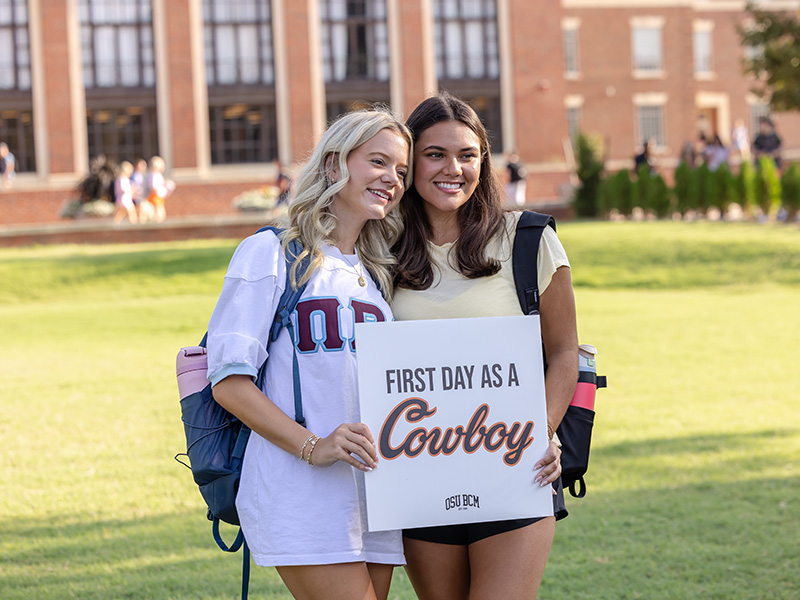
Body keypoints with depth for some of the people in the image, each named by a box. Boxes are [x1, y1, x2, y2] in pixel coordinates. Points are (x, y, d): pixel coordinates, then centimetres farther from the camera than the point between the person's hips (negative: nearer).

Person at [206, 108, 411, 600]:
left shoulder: (377, 276, 21)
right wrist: (313, 447, -18)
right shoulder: (271, 254, 0)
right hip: (302, 499, -7)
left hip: (376, 496, 7)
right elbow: (229, 380, -7)